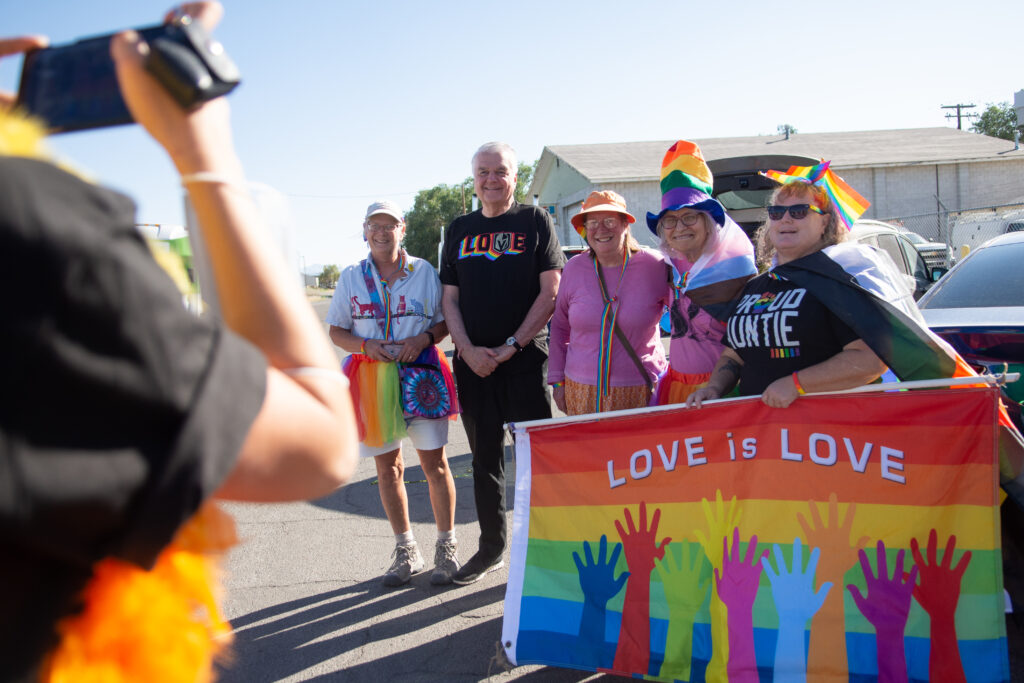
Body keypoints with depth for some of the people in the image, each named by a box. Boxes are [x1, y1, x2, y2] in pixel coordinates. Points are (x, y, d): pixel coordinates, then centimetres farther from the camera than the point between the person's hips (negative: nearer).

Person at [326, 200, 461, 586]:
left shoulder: (424, 272, 4)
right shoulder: (352, 277, 8)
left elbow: (445, 321, 7)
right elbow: (336, 331, 9)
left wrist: (424, 338, -14)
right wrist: (364, 346, -11)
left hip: (421, 375, -2)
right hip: (372, 377, 2)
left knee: (434, 462, -2)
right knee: (387, 466, 8)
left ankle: (446, 547, 13)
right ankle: (406, 551, 22)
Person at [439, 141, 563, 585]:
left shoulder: (535, 221, 2)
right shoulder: (459, 230, 13)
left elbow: (550, 291, -5)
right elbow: (450, 298, 10)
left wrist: (512, 345, -12)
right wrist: (468, 350, -6)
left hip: (526, 358, -4)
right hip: (473, 361, 4)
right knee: (484, 459, 12)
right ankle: (491, 548, 24)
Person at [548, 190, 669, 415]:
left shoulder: (654, 266, -4)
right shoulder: (574, 269, 3)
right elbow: (559, 327, 12)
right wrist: (557, 380, 9)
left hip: (640, 392, -2)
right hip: (581, 390, 2)